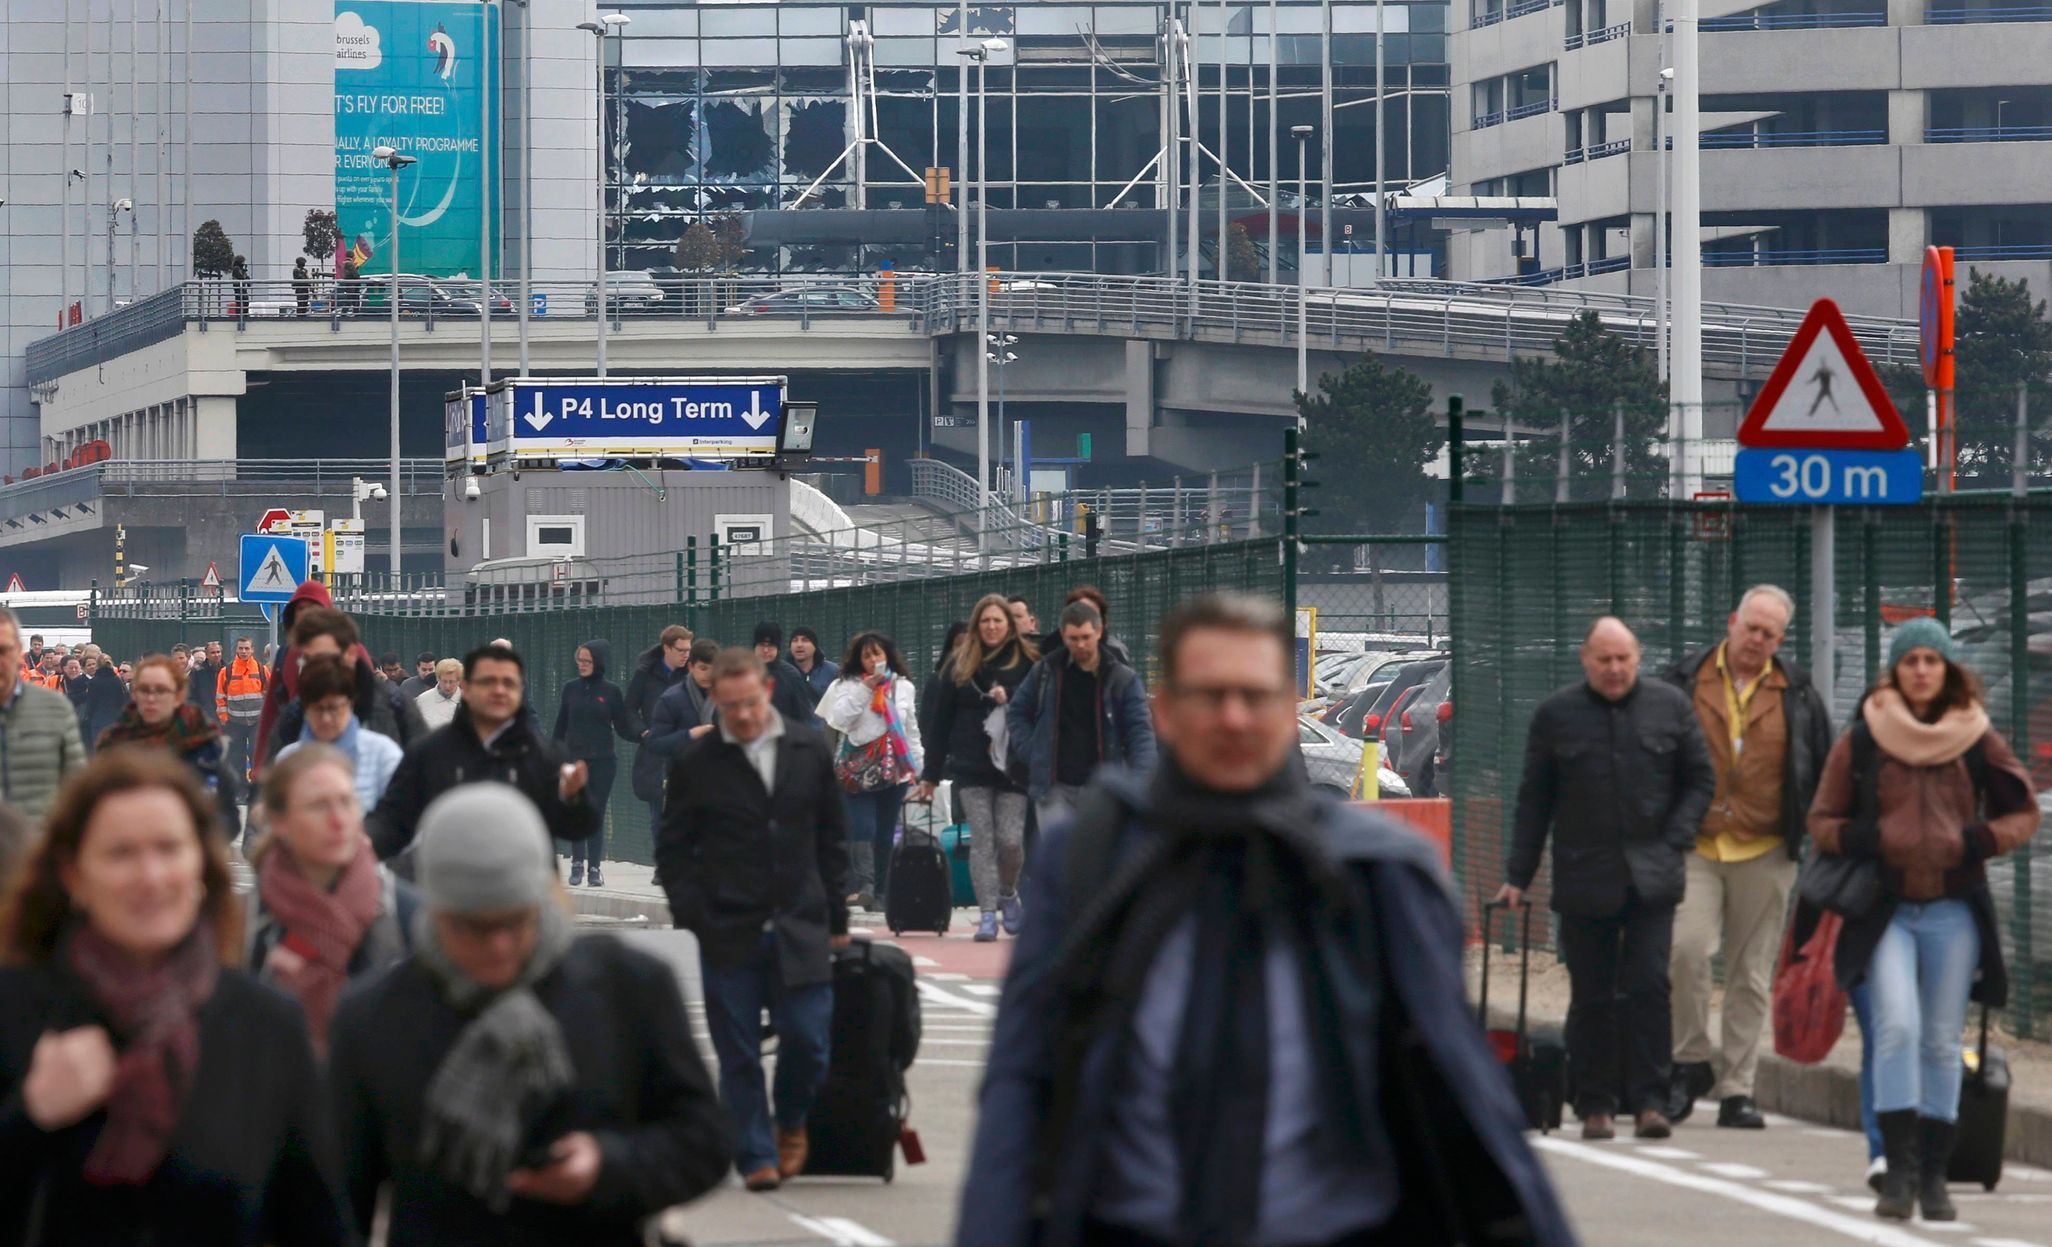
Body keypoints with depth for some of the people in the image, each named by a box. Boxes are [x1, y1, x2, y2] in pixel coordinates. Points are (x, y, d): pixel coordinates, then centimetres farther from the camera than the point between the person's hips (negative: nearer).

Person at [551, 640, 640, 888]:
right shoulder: (571, 689, 5)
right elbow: (560, 728, 10)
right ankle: (577, 864, 9)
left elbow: (622, 727, 4)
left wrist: (641, 734, -15)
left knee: (597, 814, 1)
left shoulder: (611, 692, 0)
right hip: (574, 761, 1)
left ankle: (594, 867, 7)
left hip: (602, 762, -1)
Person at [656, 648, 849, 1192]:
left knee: (808, 1039, -4)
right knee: (738, 1054, 0)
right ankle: (756, 1156, 9)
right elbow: (673, 848, 4)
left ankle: (790, 1122, 24)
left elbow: (831, 836, 12)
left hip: (799, 927, 1)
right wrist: (693, 913, -7)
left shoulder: (809, 750, 5)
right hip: (729, 934, -1)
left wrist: (835, 917, 9)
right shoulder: (696, 764, -1)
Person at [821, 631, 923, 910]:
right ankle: (864, 885, -27)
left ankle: (880, 891, 9)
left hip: (894, 769, 4)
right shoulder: (847, 685, 3)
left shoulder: (903, 686, 14)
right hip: (859, 769, -4)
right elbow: (840, 718, -11)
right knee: (863, 829, -17)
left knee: (885, 834, 6)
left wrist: (916, 763, 17)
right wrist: (864, 689, -14)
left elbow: (912, 727, 20)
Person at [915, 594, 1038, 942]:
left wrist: (1009, 698, -17)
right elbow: (941, 721, 10)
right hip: (971, 768, 2)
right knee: (981, 841, -3)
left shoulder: (1027, 661, 2)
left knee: (1010, 840, -6)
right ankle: (987, 914, 0)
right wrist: (931, 774, 8)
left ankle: (1008, 893, 22)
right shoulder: (961, 664, 9)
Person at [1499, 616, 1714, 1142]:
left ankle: (1650, 1101, -4)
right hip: (1584, 879, 0)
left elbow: (1700, 779, 12)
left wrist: (1674, 841, -2)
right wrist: (1517, 876, 4)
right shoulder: (1555, 715, 4)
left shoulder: (1670, 706, 6)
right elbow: (1534, 799, 7)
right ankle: (1595, 1106, 10)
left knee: (1649, 986, -9)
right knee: (1591, 996, 3)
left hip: (1650, 877, 0)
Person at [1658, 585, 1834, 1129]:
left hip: (1764, 854, 1)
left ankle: (1738, 1089, 10)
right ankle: (1691, 1062, -2)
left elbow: (1824, 773, 14)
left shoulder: (1796, 694, 7)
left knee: (1751, 976, 4)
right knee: (1686, 947, -20)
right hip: (1694, 847, -1)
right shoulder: (1686, 682, 4)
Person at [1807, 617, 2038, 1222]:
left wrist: (1978, 841, -7)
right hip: (1886, 909, -1)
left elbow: (2024, 813, 11)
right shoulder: (1861, 741, 2)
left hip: (1954, 909, 1)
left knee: (1941, 1042, 3)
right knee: (1897, 1026, -18)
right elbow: (1822, 822, 8)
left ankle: (1933, 1176, 11)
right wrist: (1869, 843, -11)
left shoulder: (1977, 740, 4)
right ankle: (1898, 1170, -17)